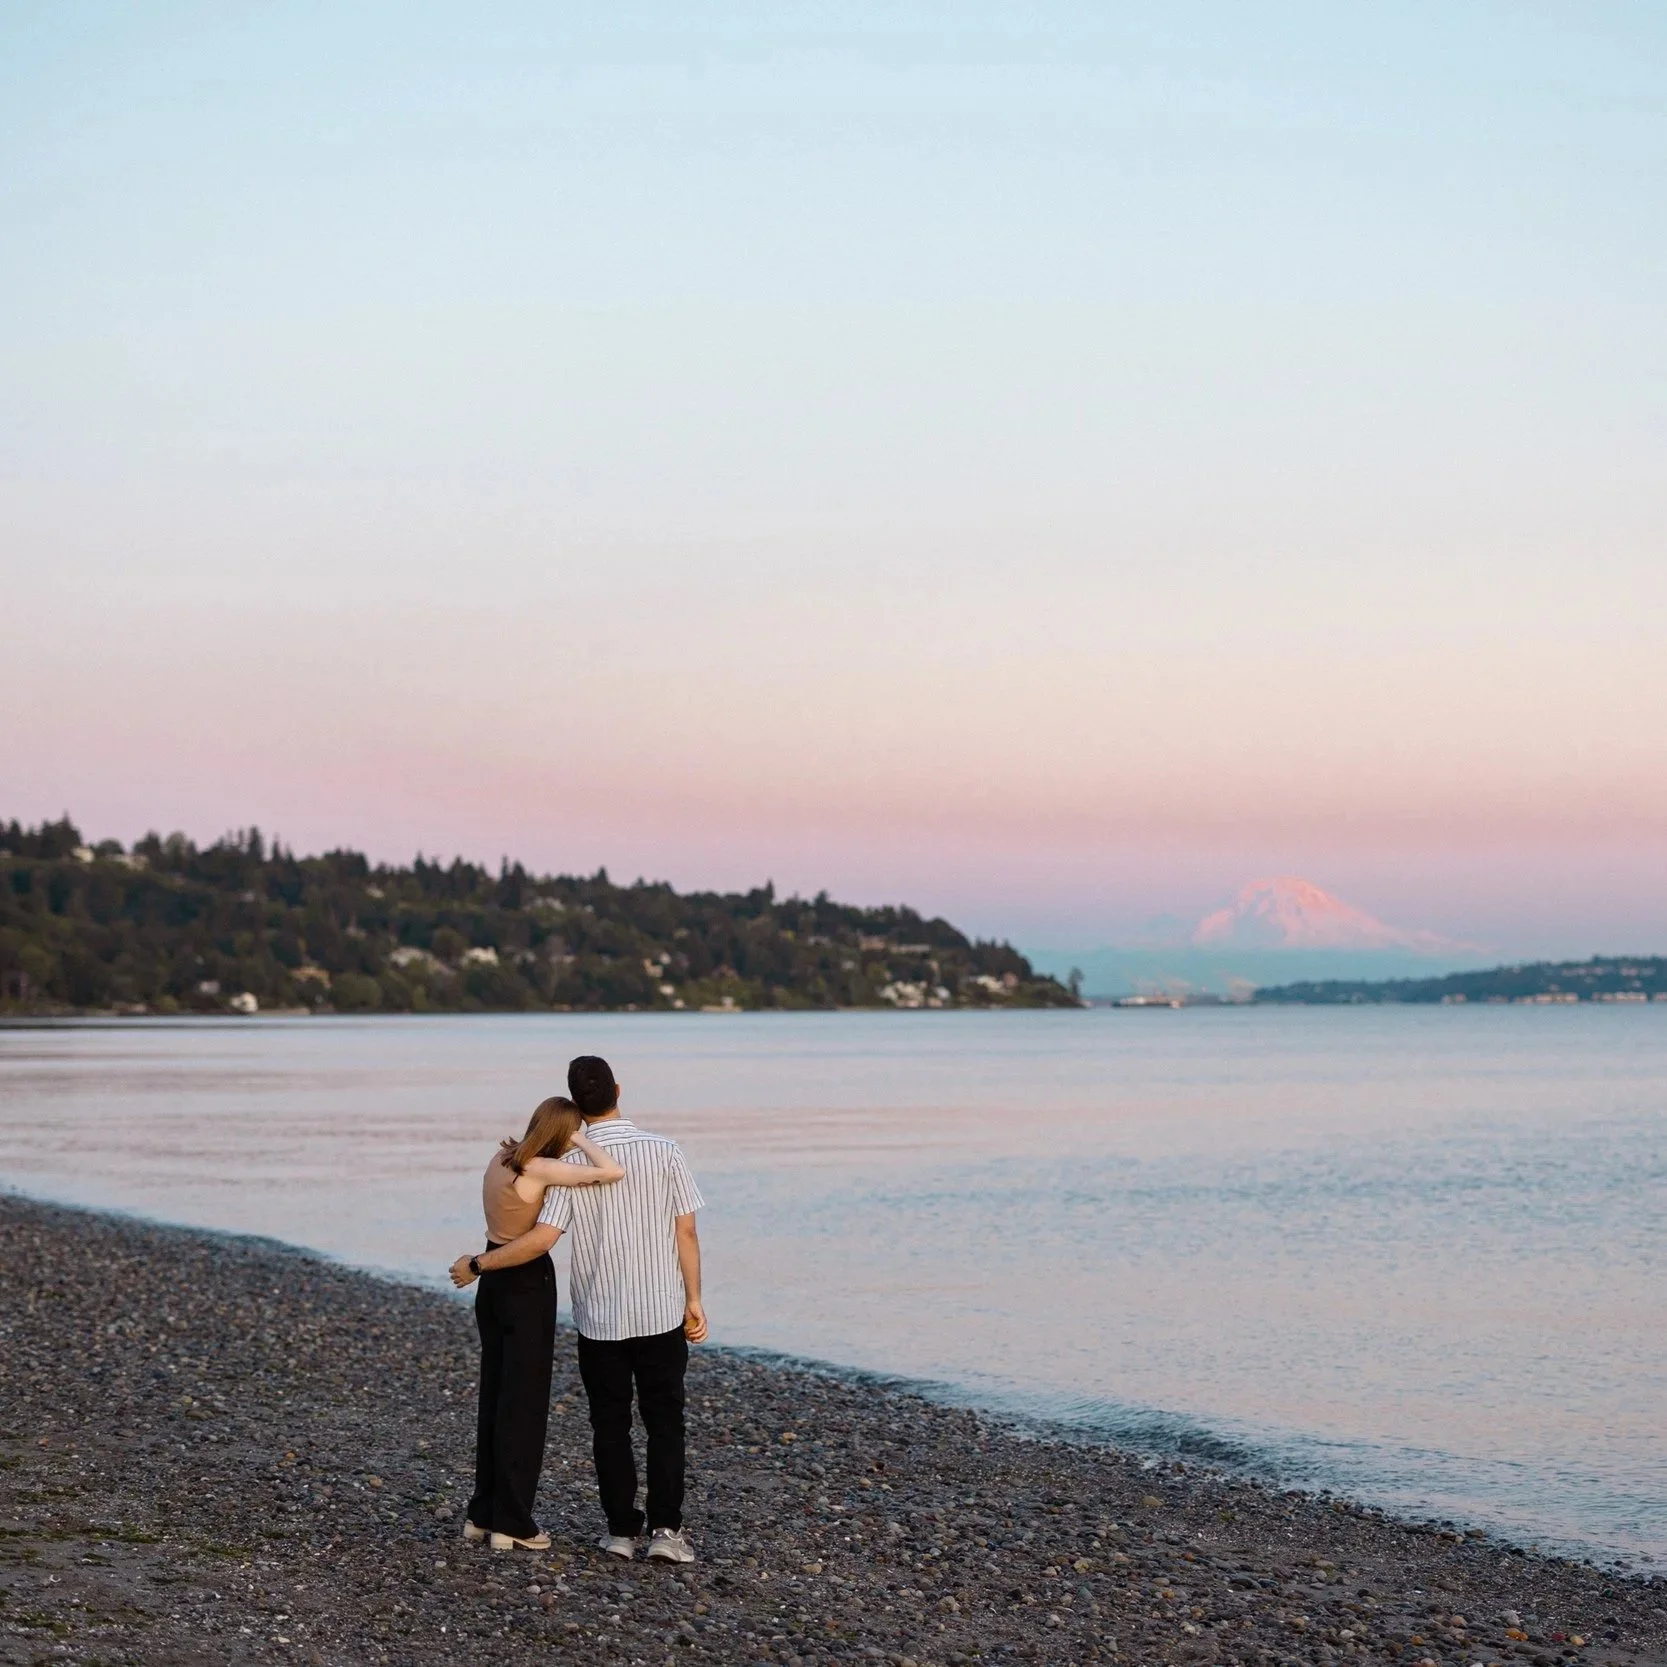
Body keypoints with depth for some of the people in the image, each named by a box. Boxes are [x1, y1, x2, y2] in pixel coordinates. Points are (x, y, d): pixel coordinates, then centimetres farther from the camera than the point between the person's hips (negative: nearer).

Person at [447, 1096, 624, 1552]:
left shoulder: (501, 1159, 5)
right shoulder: (542, 1170, -20)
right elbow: (613, 1173, -28)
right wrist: (581, 1141, -14)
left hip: (494, 1281, 8)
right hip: (528, 1283, -8)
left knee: (495, 1395, 15)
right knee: (524, 1402, 0)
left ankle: (483, 1514, 21)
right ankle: (512, 1523, 5)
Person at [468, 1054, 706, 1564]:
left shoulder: (571, 1164, -9)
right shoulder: (664, 1152, -6)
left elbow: (539, 1239, -14)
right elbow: (686, 1233, -5)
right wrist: (694, 1301, 3)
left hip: (599, 1320, 0)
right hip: (661, 1314, 0)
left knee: (610, 1425, 11)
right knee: (664, 1423, 8)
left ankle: (622, 1529, 12)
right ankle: (665, 1528, 1)